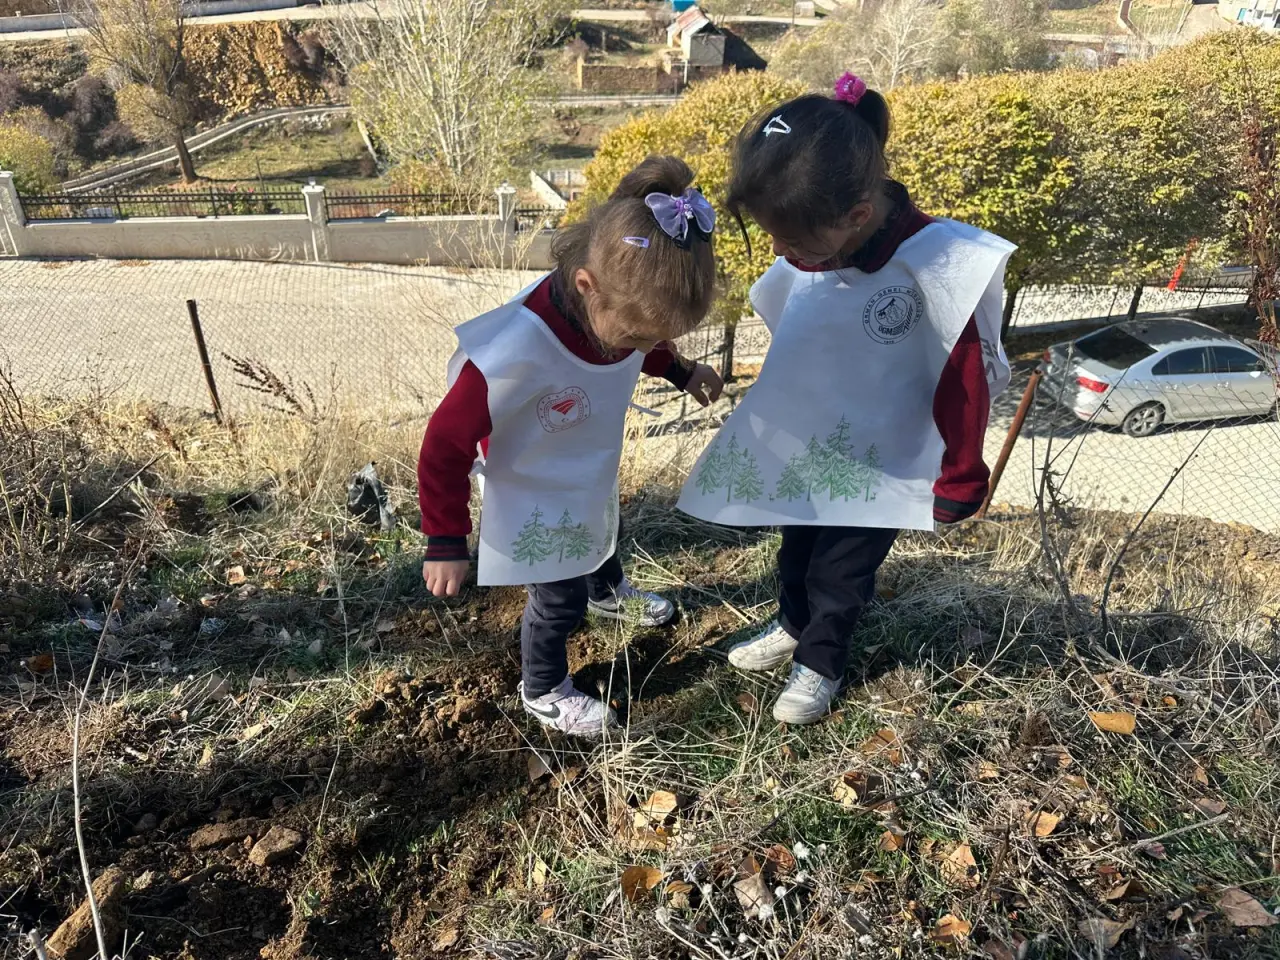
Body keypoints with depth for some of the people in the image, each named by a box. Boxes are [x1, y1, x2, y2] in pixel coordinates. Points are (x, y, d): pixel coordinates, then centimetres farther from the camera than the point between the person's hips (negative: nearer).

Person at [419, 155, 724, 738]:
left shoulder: (620, 305, -23)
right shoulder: (518, 353, -43)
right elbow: (446, 444, -32)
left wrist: (681, 372, -4)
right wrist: (446, 543, -27)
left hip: (592, 480, 7)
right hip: (536, 504, -7)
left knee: (599, 539, 33)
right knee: (559, 598, 9)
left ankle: (607, 593, 69)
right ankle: (543, 691, 39)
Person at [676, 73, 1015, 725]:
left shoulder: (932, 267, -32)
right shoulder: (815, 240, -15)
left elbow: (967, 377, -21)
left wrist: (959, 480, -12)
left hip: (879, 465, -5)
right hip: (802, 448, 6)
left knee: (841, 571, 14)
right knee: (796, 548, 25)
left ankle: (820, 662, 41)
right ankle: (793, 625, 53)